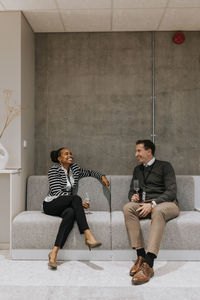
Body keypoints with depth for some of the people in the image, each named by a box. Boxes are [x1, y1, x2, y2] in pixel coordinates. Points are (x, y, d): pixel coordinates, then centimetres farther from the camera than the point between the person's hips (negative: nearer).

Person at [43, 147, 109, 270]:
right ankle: (89, 236, -40)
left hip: (67, 205, 4)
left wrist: (101, 176, 11)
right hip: (51, 205, -4)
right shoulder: (54, 170, -8)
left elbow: (88, 172, 30)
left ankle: (54, 252, -40)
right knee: (76, 198, -32)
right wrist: (78, 202, -20)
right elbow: (57, 193, -16)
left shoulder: (75, 168, 11)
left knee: (71, 213, -34)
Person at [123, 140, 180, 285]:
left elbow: (171, 191, -7)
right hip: (145, 205, 5)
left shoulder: (164, 166, 4)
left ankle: (148, 264, -46)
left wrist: (152, 204, -21)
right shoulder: (137, 169, 23)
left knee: (158, 211, -40)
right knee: (128, 208, -28)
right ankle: (141, 256, -31)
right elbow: (132, 190, 25)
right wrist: (133, 196, -1)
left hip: (167, 204, -4)